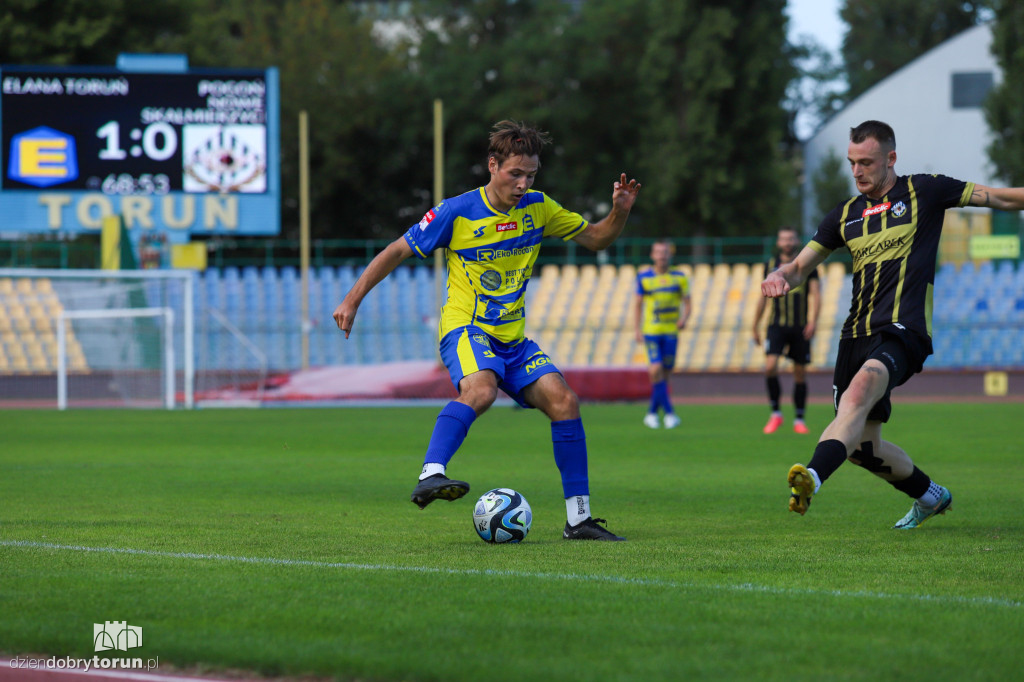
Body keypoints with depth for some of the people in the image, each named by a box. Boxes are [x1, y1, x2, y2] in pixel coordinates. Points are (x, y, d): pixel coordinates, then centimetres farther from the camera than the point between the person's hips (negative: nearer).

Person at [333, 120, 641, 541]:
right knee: (481, 389, -37)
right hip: (466, 329, -5)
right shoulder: (456, 212, -8)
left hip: (513, 338, 5)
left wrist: (619, 212, -6)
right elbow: (397, 252, -1)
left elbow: (595, 239, 15)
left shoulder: (537, 208, 6)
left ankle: (579, 518, -6)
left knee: (563, 400, -11)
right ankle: (430, 477, -47)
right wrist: (352, 301, -4)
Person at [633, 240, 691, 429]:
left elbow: (687, 303, 8)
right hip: (651, 331, -2)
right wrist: (638, 330, -1)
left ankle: (652, 413, 18)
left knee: (665, 373, 4)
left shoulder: (679, 277, 6)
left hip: (671, 332, 2)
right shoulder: (644, 277, 3)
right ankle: (669, 412, -13)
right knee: (656, 370, -17)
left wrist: (684, 319, -13)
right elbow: (638, 304, 7)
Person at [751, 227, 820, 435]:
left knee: (800, 373, 4)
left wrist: (813, 320, -16)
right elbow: (763, 297, 17)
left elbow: (816, 294, -1)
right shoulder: (771, 266, 9)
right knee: (770, 366, -18)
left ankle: (799, 419, 15)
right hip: (776, 325, 0)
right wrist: (756, 326, 17)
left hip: (800, 328, 0)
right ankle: (775, 414, -5)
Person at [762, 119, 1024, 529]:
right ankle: (930, 496, 33)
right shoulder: (846, 215, 17)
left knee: (862, 387, -36)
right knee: (862, 446, 6)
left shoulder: (923, 193, 5)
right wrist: (779, 278, -3)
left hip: (902, 330, -6)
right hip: (856, 335, 6)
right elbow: (799, 267, 19)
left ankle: (813, 477, -57)